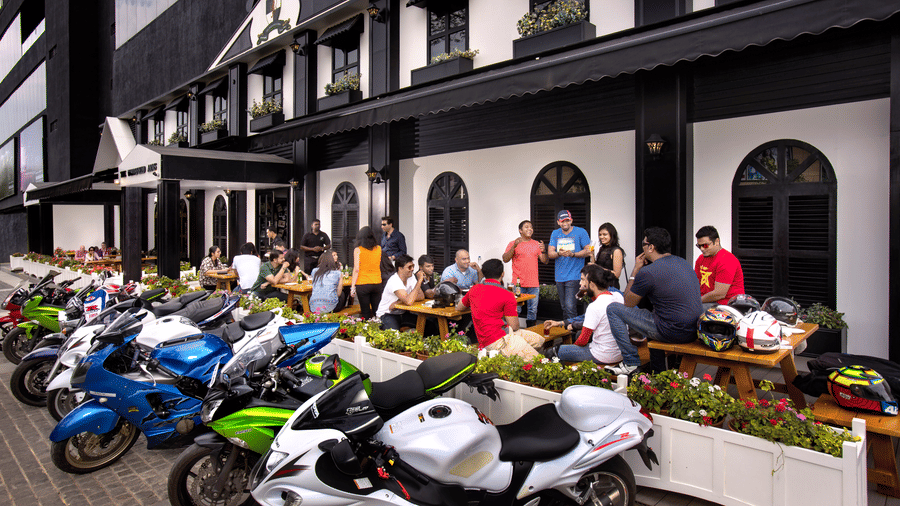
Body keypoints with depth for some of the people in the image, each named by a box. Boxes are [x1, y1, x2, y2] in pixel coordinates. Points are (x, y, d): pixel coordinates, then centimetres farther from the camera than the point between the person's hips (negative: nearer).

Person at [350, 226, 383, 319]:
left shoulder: (358, 250, -5)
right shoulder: (379, 249, 5)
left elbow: (356, 269, -8)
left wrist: (352, 286, -5)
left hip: (362, 284, -3)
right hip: (377, 283, 3)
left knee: (365, 313, 3)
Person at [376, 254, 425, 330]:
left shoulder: (411, 277, -1)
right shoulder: (394, 281, -24)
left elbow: (422, 296, -10)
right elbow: (409, 301, -36)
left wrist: (399, 302, -23)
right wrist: (419, 280, -29)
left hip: (403, 313, 7)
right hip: (387, 315, -7)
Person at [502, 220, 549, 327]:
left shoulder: (537, 244, 14)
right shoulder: (513, 243, 3)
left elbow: (545, 261, 11)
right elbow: (505, 259, -7)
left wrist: (544, 251, -9)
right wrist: (514, 246, -18)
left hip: (534, 284, 3)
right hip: (518, 283, -3)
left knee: (532, 310, 6)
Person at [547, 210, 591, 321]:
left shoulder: (580, 232, -2)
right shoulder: (555, 234, 11)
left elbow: (588, 251, -5)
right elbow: (550, 253, 4)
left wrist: (573, 254, -20)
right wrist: (559, 253, -18)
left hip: (574, 276, -5)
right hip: (559, 276, 5)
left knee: (570, 307, -15)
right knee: (564, 307, 15)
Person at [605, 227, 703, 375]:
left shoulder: (647, 272, -16)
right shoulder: (683, 262, 10)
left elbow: (628, 304, -1)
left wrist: (635, 270, 3)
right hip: (695, 330, 8)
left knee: (613, 309, 0)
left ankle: (631, 362, 3)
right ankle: (658, 371, 42)